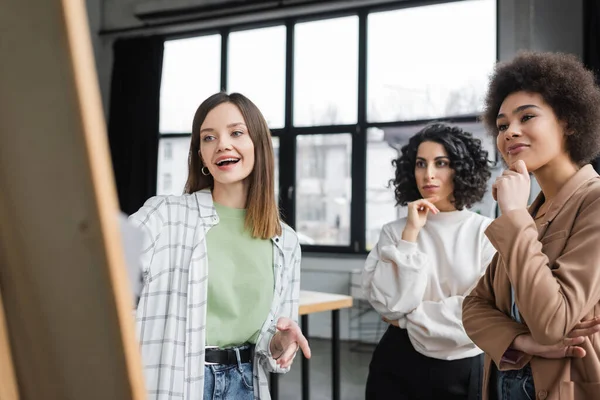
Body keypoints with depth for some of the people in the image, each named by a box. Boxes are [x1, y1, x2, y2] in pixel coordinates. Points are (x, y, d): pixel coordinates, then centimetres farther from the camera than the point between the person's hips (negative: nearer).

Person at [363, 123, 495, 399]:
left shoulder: (487, 232, -6)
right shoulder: (394, 231, -2)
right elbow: (388, 304, -13)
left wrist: (409, 317, -9)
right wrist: (411, 233, -15)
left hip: (464, 371, -1)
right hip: (397, 368, 1)